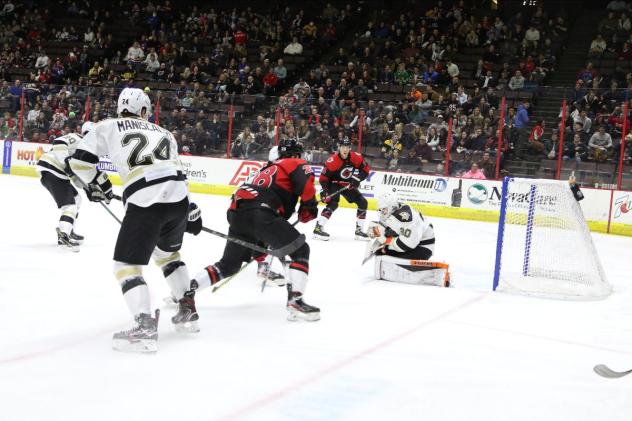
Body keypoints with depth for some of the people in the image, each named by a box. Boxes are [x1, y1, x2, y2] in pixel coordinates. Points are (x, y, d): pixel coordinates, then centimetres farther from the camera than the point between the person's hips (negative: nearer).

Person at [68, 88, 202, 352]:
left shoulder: (107, 127, 15)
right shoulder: (162, 132, 26)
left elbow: (80, 160, 10)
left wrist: (97, 184, 28)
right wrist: (192, 212, 31)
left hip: (144, 203, -5)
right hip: (179, 199, 5)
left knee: (127, 264, 2)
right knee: (168, 252, 31)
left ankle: (145, 327, -16)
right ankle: (188, 311, 32)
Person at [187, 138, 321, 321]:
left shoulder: (269, 169, 38)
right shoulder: (297, 164, 15)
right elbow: (306, 183, -9)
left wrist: (260, 243, 42)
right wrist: (309, 207, 5)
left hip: (236, 213, 8)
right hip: (259, 212, -8)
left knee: (229, 265, 23)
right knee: (300, 250, -2)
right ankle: (295, 302, -16)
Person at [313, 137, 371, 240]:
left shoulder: (356, 157, -12)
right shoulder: (333, 161, -26)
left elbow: (366, 169, -1)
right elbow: (323, 177, -22)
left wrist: (357, 178, -16)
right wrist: (325, 190, -32)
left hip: (348, 185, 6)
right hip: (334, 184, -6)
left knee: (363, 203, 1)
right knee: (333, 204, -29)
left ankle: (359, 230, 12)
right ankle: (318, 228, -26)